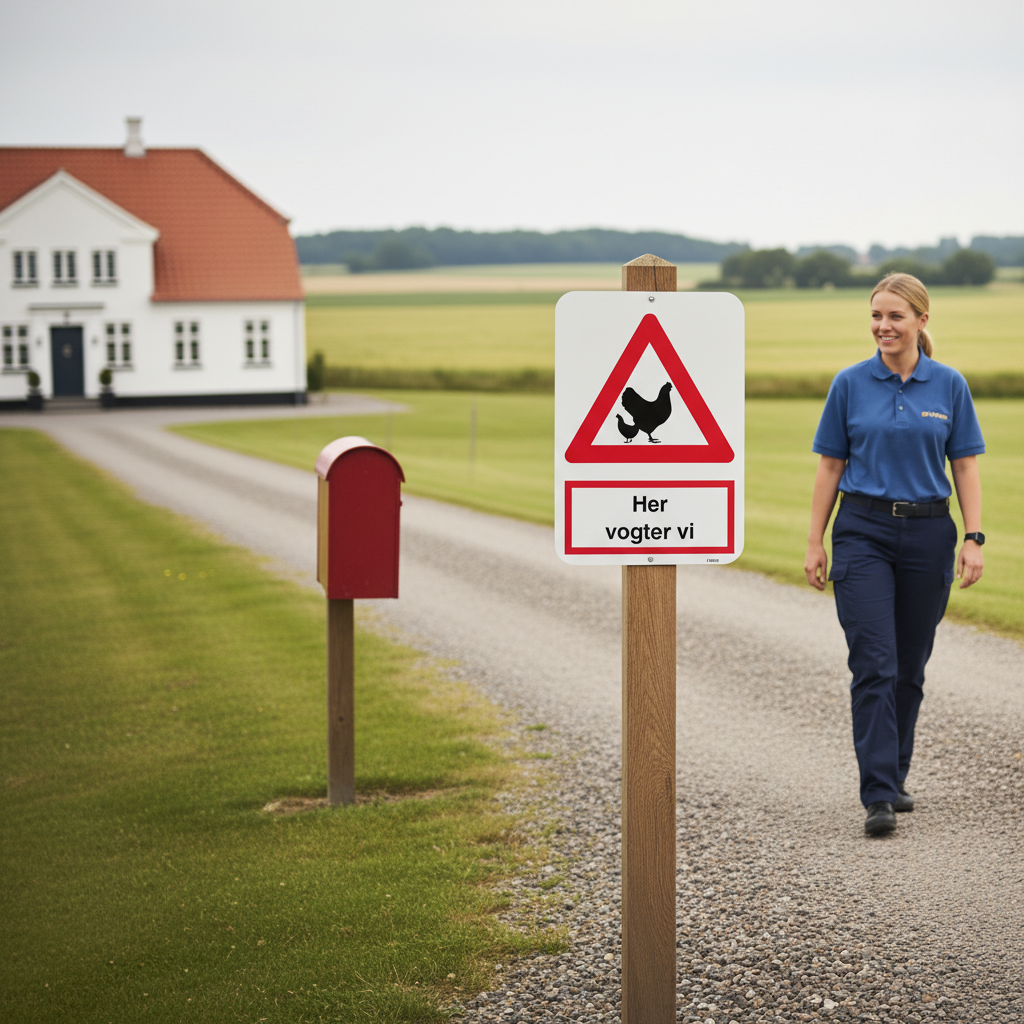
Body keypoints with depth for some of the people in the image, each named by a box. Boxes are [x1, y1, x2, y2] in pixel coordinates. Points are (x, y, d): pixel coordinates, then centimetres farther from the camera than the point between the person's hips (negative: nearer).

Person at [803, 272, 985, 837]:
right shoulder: (850, 384, 1)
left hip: (927, 535, 2)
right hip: (863, 533, -1)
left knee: (910, 667, 10)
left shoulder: (949, 385, 2)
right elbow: (830, 466, 4)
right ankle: (878, 798, -13)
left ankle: (894, 778, 25)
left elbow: (965, 466, 3)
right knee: (874, 665, -10)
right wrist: (814, 542, 1)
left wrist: (973, 539, -5)